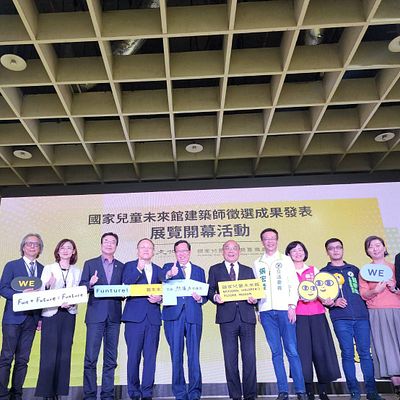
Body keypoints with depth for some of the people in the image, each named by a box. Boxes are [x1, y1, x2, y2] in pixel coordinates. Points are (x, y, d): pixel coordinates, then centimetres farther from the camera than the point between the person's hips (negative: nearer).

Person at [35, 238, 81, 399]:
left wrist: (72, 303, -12)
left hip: (69, 314, 2)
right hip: (51, 313, -2)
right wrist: (48, 284, -19)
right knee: (49, 351, -3)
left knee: (64, 352, 5)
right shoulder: (48, 268, 4)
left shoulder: (77, 271, 9)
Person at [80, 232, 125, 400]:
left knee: (111, 358, 7)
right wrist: (90, 284, -17)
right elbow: (81, 288, 2)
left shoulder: (121, 267, 12)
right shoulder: (90, 264, 7)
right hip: (95, 315, -2)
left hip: (114, 316, 2)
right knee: (90, 358, -2)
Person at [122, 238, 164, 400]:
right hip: (134, 317, -2)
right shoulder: (130, 266, 6)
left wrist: (159, 298, -6)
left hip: (153, 318, 3)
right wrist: (138, 269, -18)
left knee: (150, 357, 5)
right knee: (134, 356, 2)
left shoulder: (158, 270, 15)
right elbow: (125, 286, -10)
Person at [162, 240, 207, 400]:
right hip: (174, 314, -1)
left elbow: (205, 294, 15)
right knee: (176, 355, 3)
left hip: (193, 315, 1)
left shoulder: (199, 271, 17)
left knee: (194, 356, 1)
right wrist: (169, 276, -26)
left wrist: (200, 299, -7)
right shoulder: (168, 268, 11)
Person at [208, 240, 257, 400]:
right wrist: (215, 297, -14)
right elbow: (210, 290, 7)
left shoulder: (248, 270, 18)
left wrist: (254, 299, -6)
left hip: (247, 317, 2)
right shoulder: (215, 270, 13)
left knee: (249, 358, 1)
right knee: (230, 359, 3)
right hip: (227, 318, -1)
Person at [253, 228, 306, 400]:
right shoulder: (257, 263, 13)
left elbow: (294, 284, 3)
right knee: (276, 352, 5)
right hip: (266, 311, 2)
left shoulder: (286, 260, 8)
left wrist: (292, 305, -6)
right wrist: (257, 309, 3)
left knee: (292, 351, -3)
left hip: (285, 309, -2)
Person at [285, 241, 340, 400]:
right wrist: (298, 297, -13)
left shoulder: (314, 270, 14)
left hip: (317, 314, 2)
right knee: (303, 351, -2)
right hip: (298, 316, -2)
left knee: (322, 350, 0)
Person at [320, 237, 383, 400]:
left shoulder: (354, 269, 19)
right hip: (340, 318, -2)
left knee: (365, 352, 1)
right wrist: (333, 303, -12)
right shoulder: (324, 272, 10)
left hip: (361, 316, 2)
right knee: (347, 354, -1)